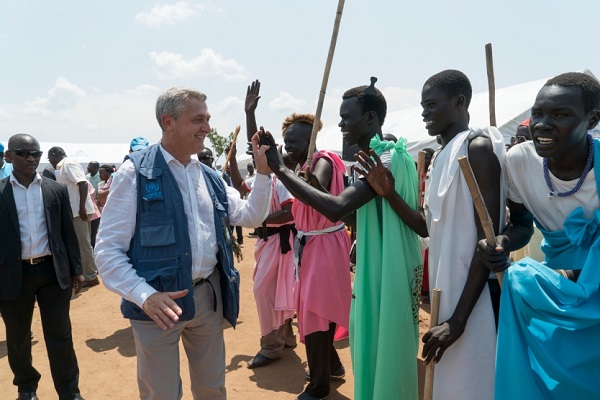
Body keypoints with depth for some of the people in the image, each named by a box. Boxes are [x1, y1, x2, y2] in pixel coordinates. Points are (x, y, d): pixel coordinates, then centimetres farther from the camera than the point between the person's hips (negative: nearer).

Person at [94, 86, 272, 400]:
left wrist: (263, 172, 1)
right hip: (159, 301, -5)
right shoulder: (136, 173, -11)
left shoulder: (210, 177, 8)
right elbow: (108, 250, -12)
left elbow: (251, 216, 13)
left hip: (208, 295, 6)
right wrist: (144, 295, -25)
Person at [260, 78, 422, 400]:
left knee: (385, 349, 5)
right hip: (376, 265, 10)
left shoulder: (386, 158, -22)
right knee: (374, 346, 20)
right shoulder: (378, 156, 11)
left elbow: (336, 208, -34)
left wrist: (279, 169, -30)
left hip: (388, 270, -10)